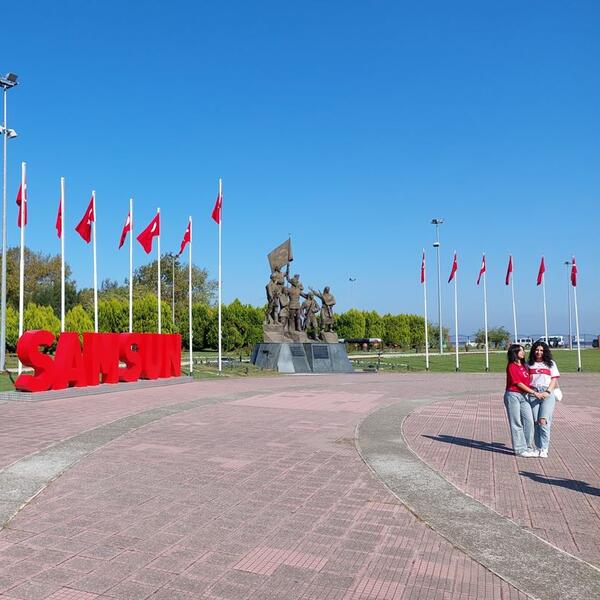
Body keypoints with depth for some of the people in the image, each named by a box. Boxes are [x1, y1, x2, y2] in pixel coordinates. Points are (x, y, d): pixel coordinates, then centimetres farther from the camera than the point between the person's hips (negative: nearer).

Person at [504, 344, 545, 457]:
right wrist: (535, 393, -10)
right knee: (516, 423, 0)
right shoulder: (511, 366, -9)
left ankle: (528, 447, 16)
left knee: (529, 421, 4)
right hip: (513, 395, -7)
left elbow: (527, 381, 16)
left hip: (524, 396, 7)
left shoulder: (524, 366, 14)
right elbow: (519, 384, -12)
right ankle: (520, 449, 7)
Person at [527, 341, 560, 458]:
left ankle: (544, 449, -9)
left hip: (547, 394, -2)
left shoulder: (551, 363, 12)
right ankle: (539, 448, 6)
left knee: (543, 421, -14)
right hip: (533, 394, 2)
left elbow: (554, 379, 6)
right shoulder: (529, 364, 15)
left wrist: (548, 392, -8)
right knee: (535, 422, -2)